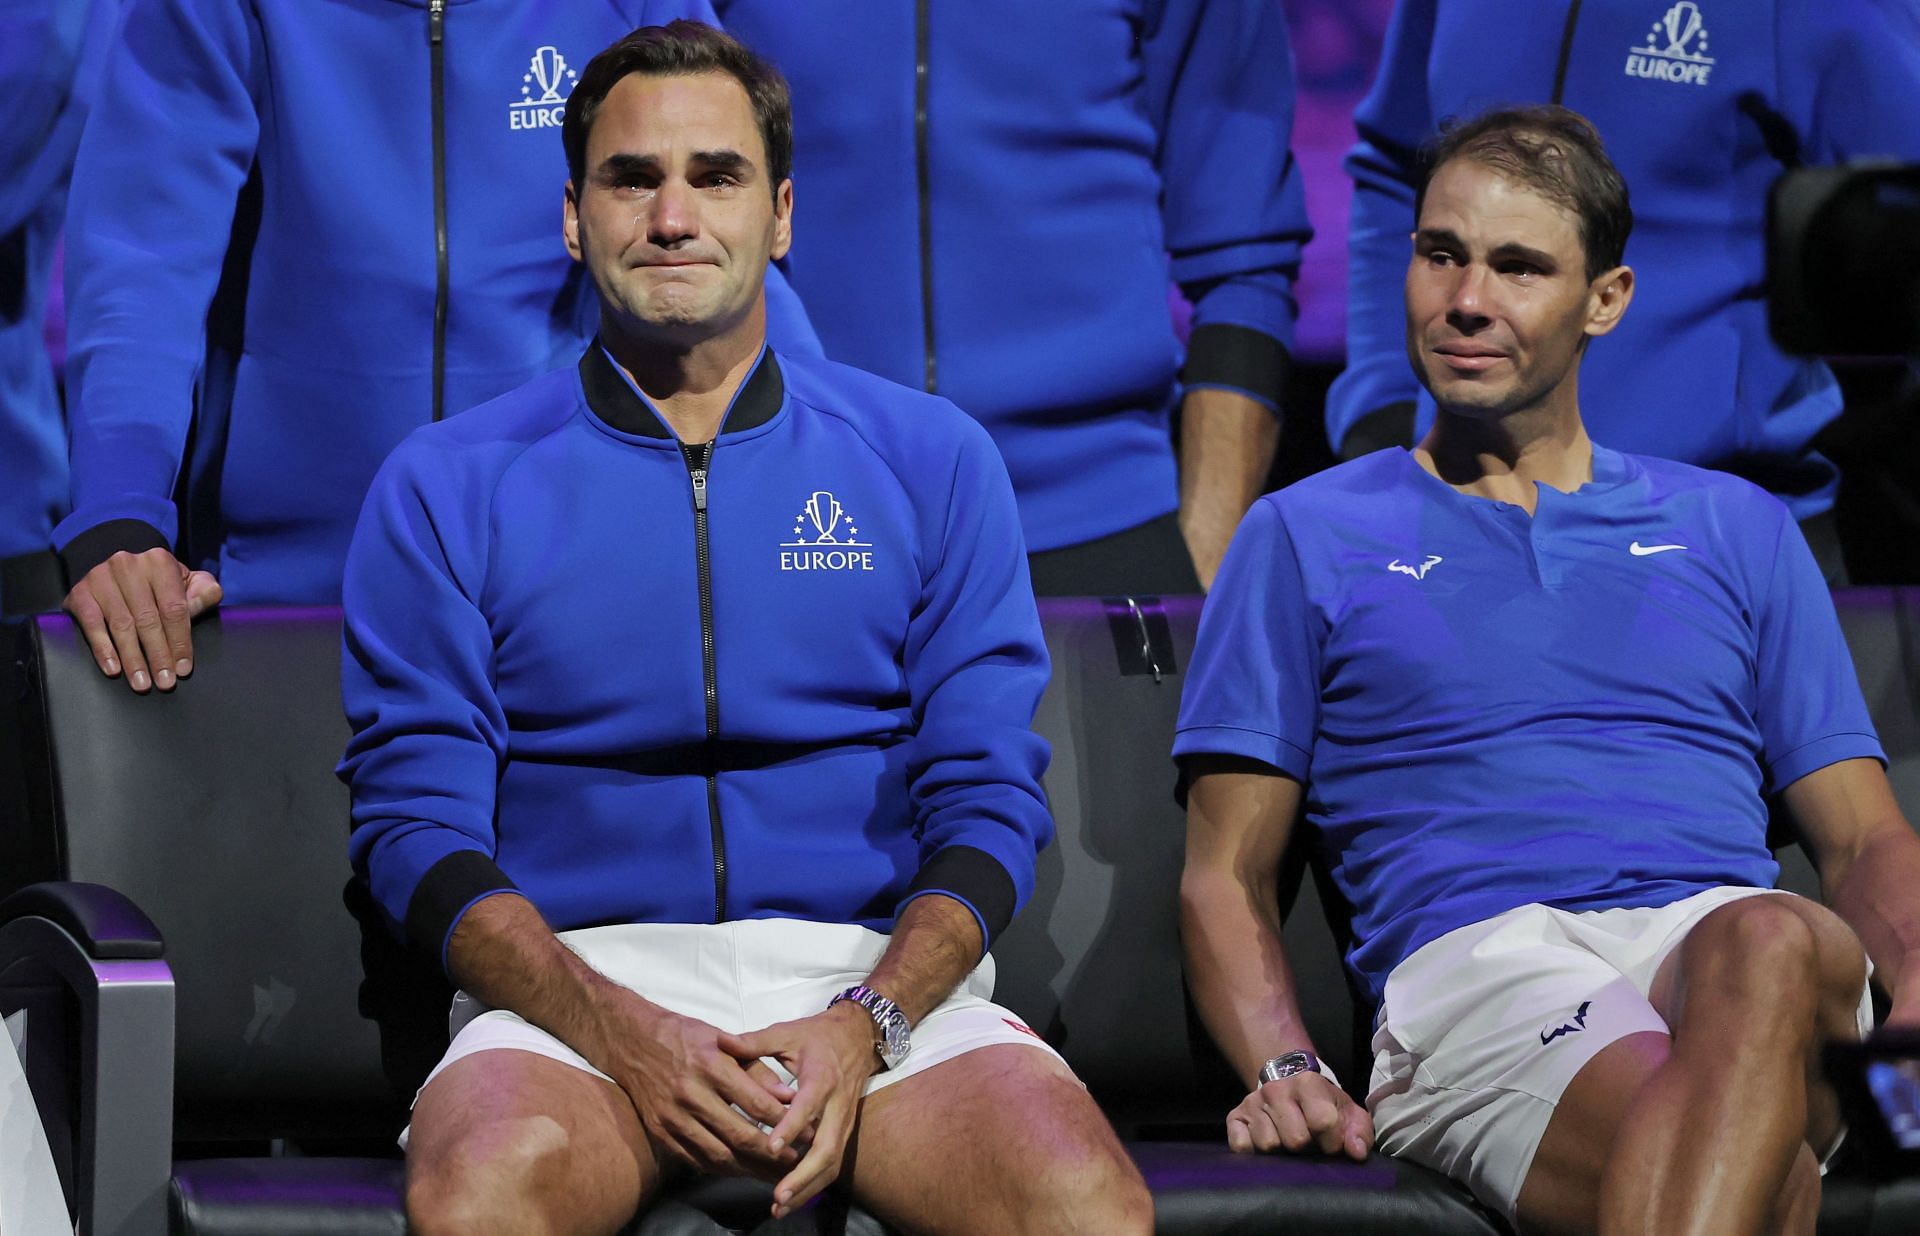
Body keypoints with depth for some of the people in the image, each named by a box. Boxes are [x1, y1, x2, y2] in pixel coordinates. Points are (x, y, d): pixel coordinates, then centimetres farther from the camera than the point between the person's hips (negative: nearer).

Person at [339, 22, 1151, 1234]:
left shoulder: (932, 460, 13)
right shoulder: (447, 488, 10)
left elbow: (988, 805, 7)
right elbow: (419, 826, 2)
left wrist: (865, 1023, -12)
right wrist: (617, 1029, -15)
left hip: (873, 966, 1)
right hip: (575, 983, -1)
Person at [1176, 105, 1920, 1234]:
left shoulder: (1734, 528, 28)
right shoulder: (1306, 537, 23)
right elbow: (1226, 874, 17)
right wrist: (1282, 1071, -5)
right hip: (1479, 961, -2)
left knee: (1764, 950, -42)